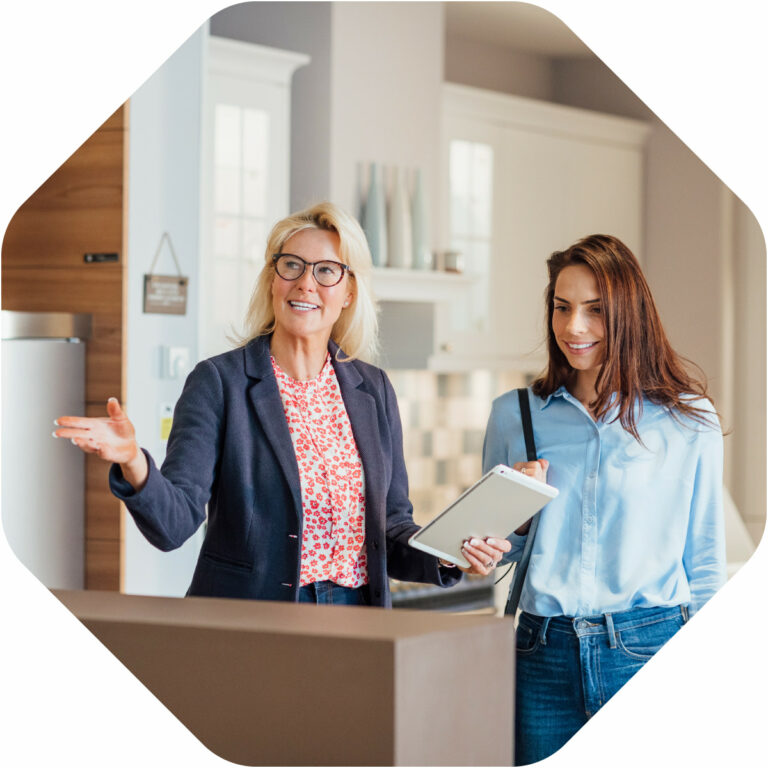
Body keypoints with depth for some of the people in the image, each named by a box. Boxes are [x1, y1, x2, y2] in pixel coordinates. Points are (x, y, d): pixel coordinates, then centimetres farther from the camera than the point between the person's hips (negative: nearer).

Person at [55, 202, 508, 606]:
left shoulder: (373, 390, 10)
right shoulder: (219, 383, -4)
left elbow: (392, 528, 13)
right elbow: (175, 522, -14)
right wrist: (134, 464, -32)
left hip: (356, 626, 4)